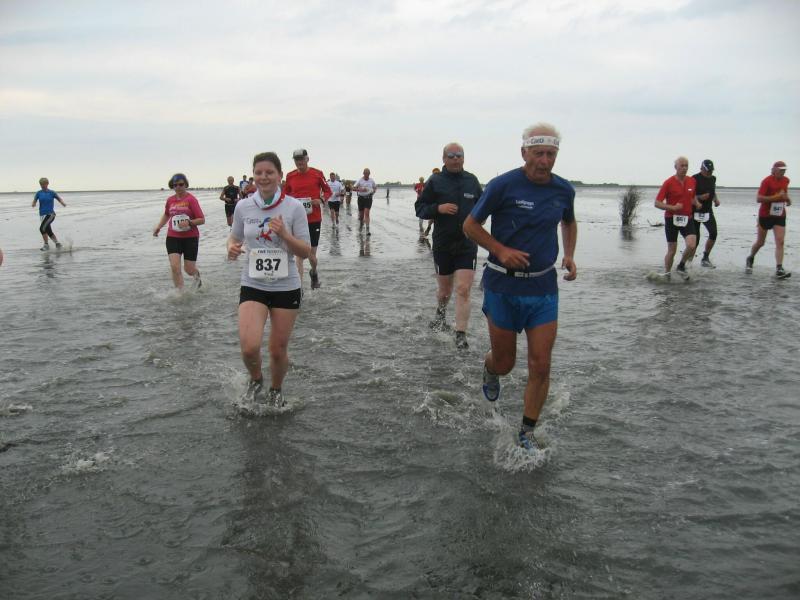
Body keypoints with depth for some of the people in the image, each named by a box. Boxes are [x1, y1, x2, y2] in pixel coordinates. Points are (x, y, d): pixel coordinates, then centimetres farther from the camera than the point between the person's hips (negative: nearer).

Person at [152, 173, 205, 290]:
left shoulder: (191, 199, -9)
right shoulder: (170, 200, 7)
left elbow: (202, 219, -11)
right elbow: (166, 214, 28)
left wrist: (189, 222, -25)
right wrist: (158, 227, 18)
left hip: (190, 238, -3)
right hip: (173, 238, 4)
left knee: (189, 269, 3)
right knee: (175, 267, -12)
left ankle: (196, 275, 40)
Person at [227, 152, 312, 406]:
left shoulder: (294, 207, -8)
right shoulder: (243, 207, -1)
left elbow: (306, 252, -5)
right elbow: (235, 238, 14)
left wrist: (284, 234, -23)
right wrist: (232, 248, -10)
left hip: (286, 287, -1)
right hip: (252, 286, 1)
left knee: (278, 351, 9)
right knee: (249, 348, -16)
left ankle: (276, 390, 39)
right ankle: (256, 380, 18)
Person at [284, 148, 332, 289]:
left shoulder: (317, 174, -2)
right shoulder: (290, 176, 4)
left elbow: (327, 191, 7)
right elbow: (287, 194, 19)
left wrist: (321, 200, -12)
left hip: (314, 219, -1)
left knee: (311, 255, 6)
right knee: (299, 255, -5)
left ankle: (314, 273, 40)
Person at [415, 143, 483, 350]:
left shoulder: (472, 180, 5)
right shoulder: (435, 181, -3)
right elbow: (419, 208, -1)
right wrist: (438, 208, -18)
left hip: (467, 245, 0)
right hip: (442, 245, 0)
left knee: (463, 290, -10)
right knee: (444, 290, 15)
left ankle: (461, 335, -4)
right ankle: (441, 312, 49)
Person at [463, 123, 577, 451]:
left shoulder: (564, 190, 3)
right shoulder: (503, 185, -12)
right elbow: (470, 225, -4)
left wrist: (569, 254, 7)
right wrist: (501, 251, -17)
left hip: (544, 288, 3)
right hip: (503, 286, -3)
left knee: (540, 366, -1)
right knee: (504, 363, 10)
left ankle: (527, 433, 18)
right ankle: (489, 367, 49)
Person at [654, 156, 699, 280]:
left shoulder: (692, 181, 6)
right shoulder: (669, 183, -8)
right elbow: (657, 203, -10)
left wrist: (696, 203, 4)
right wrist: (673, 207, -22)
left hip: (687, 219, 3)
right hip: (671, 219, -3)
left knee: (692, 245, -16)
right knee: (672, 250, 1)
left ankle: (681, 266, 11)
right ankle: (666, 274, 20)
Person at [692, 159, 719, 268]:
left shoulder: (713, 179, 9)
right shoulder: (694, 179, -12)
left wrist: (716, 199, 4)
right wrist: (700, 197, -26)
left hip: (708, 211, 5)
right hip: (696, 212, -5)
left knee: (713, 233, -9)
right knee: (695, 239, -1)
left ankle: (705, 258, 6)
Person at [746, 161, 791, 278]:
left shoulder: (786, 180, 7)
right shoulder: (767, 181, -13)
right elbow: (758, 198, -22)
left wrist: (787, 198, 10)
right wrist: (776, 197, -27)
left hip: (780, 216, 4)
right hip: (765, 215, -4)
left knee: (780, 242, -10)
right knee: (760, 242, 8)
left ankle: (779, 269, -14)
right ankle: (750, 259, 36)